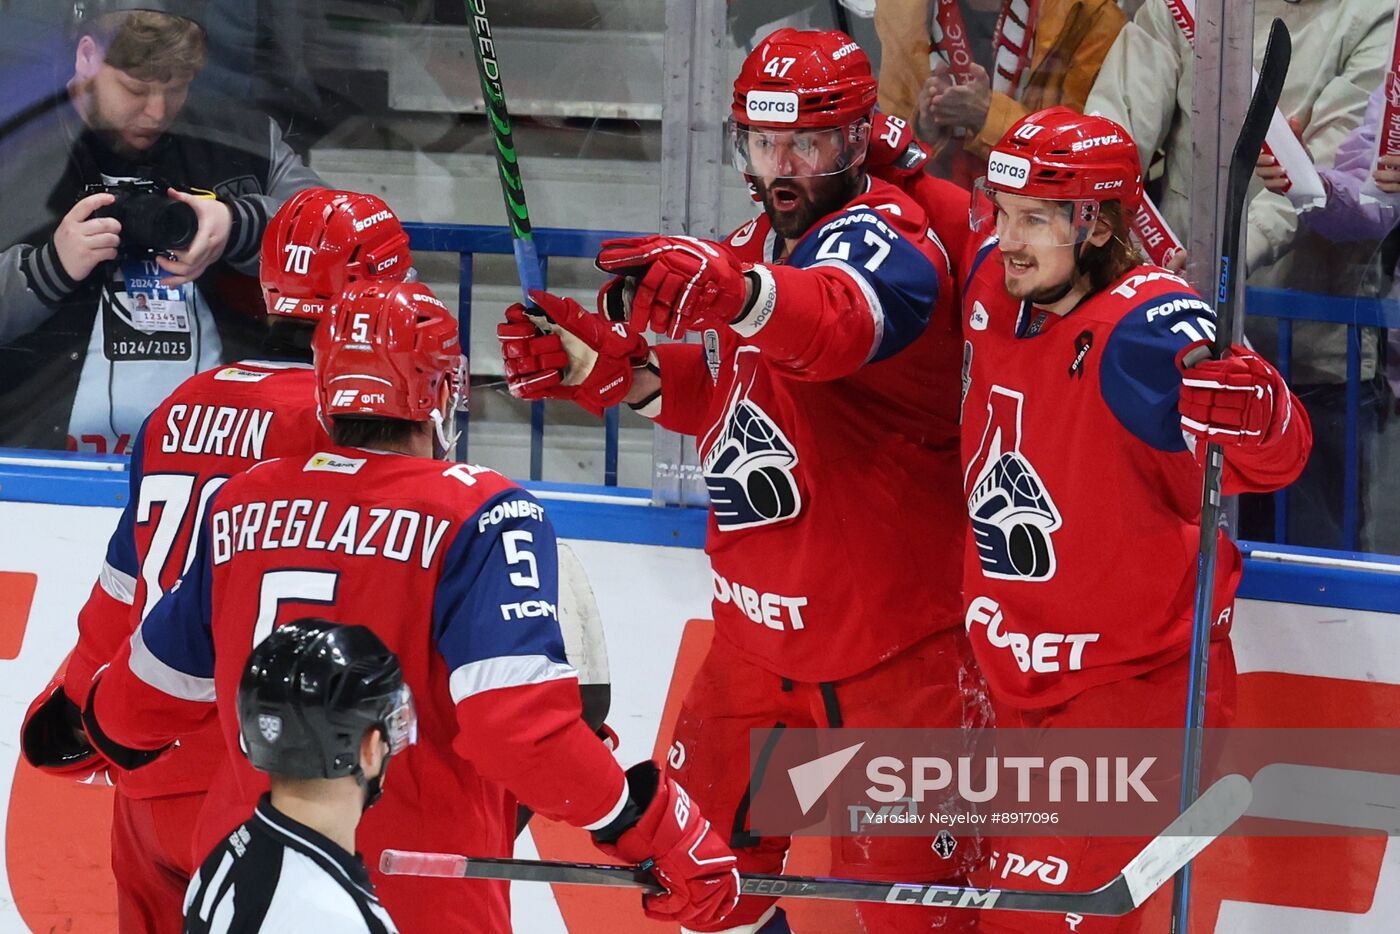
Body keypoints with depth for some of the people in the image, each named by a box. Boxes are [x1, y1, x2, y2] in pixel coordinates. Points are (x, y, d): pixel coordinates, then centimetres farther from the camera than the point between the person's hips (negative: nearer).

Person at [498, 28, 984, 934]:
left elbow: (839, 325, -42)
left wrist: (724, 288, -62)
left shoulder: (884, 237, -18)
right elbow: (718, 390, 18)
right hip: (758, 619, 9)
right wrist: (602, 365, 0)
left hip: (889, 639, -8)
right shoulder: (757, 246, 9)